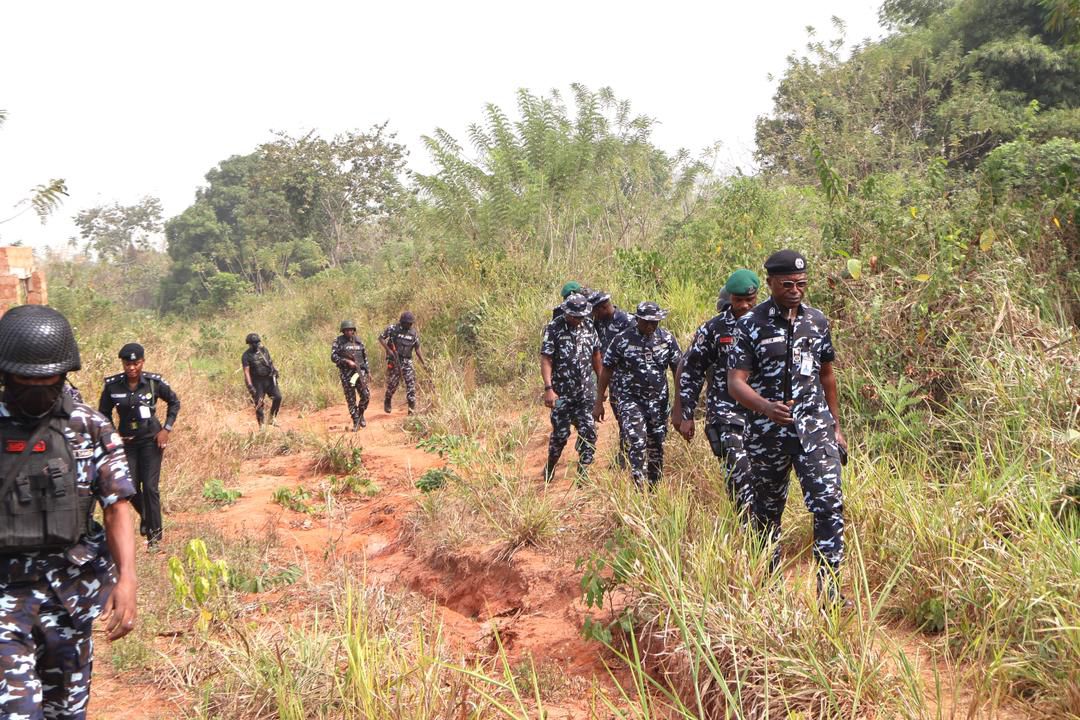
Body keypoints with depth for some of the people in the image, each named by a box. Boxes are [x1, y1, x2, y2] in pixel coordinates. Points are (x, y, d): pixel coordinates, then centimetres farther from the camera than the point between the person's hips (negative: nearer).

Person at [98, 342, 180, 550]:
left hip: (151, 440, -2)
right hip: (126, 441, 2)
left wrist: (166, 429, -3)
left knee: (150, 487, -7)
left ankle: (155, 534, 4)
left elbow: (174, 402, 5)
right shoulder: (113, 385, -7)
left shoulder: (154, 382, -10)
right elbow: (104, 413, 7)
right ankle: (145, 516, 34)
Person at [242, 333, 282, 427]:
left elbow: (271, 362, 17)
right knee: (259, 404, -4)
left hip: (269, 379, 4)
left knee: (278, 397, -10)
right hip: (257, 382, -4)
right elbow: (246, 372, -14)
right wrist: (250, 386, -21)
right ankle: (262, 426, 7)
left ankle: (272, 419, 8)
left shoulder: (264, 350, 6)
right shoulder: (246, 356, -9)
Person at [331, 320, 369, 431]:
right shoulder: (339, 341, -1)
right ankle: (356, 422, 8)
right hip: (346, 373, -3)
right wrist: (347, 361, -17)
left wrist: (367, 371, 15)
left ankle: (360, 415, 19)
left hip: (359, 371, 3)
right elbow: (333, 357, -8)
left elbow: (365, 356, 18)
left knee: (366, 396, -7)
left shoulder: (358, 341, 10)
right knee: (351, 399, -1)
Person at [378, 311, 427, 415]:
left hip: (407, 361, 3)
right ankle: (387, 401, 28)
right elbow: (381, 338, -1)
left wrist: (423, 363, 9)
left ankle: (412, 407, -3)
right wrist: (388, 350, -13)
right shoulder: (393, 329, -5)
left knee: (411, 383, -6)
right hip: (394, 360, -3)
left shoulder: (414, 333, 6)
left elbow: (417, 349, 12)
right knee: (393, 383, 0)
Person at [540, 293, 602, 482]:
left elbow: (595, 355, 14)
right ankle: (550, 466, 29)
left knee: (588, 431, -3)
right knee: (560, 433, 5)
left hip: (587, 391, 4)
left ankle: (583, 471, 9)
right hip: (562, 393, -3)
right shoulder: (553, 329, -11)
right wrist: (548, 389, -25)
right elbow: (546, 360, -16)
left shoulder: (588, 326, 4)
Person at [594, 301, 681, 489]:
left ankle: (654, 487, 24)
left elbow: (677, 369, 3)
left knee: (656, 445, 9)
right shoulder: (622, 340, -9)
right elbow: (606, 370, -3)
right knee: (636, 443, -16)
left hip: (658, 401, 3)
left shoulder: (667, 338, -2)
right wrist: (598, 402, -3)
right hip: (630, 400, -3)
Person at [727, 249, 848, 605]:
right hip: (768, 432, -2)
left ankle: (829, 589, -4)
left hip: (814, 428, 2)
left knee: (829, 504, -11)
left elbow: (826, 375, 15)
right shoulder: (751, 325, -7)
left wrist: (836, 426, 17)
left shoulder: (818, 321, 5)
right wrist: (766, 407, -31)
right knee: (768, 510, 13)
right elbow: (736, 382, -12)